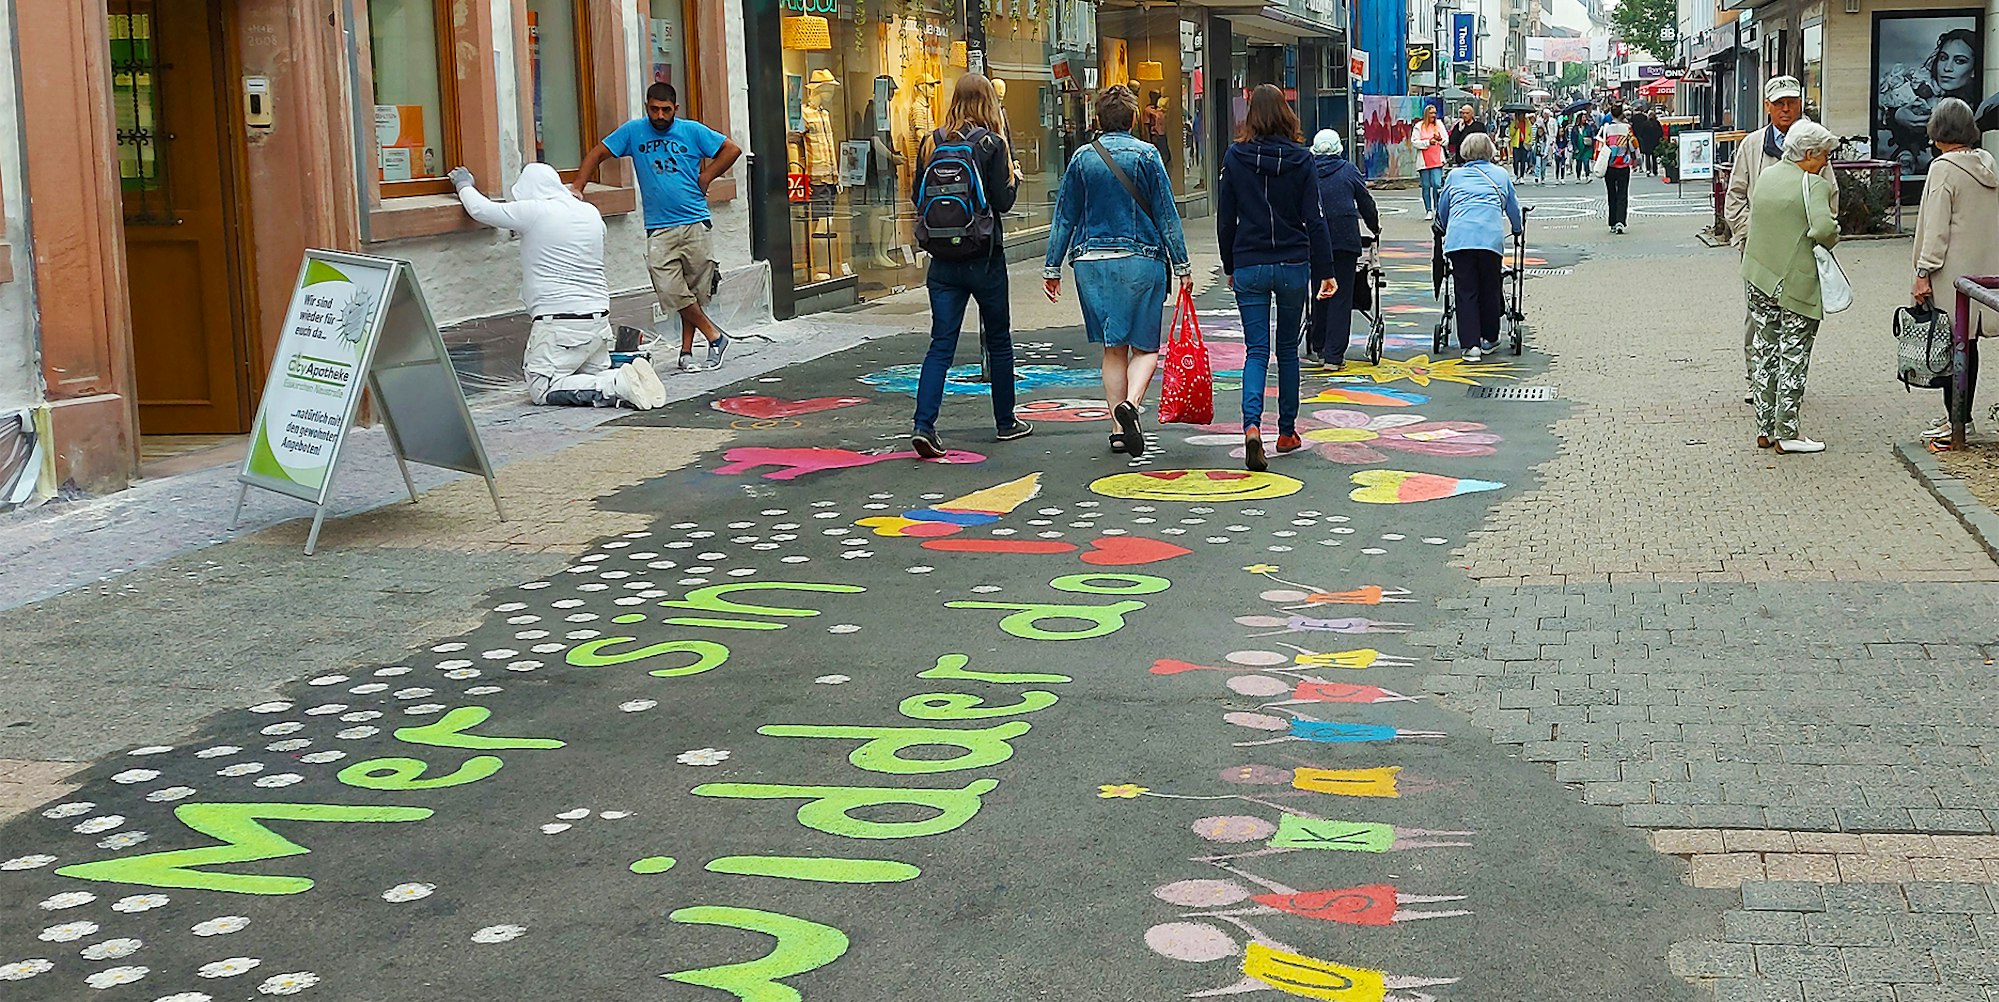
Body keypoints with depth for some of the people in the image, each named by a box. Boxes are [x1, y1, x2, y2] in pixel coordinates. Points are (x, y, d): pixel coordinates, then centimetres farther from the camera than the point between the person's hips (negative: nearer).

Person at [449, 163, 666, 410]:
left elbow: (480, 209, 5)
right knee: (593, 378, 18)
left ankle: (620, 385, -23)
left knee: (542, 390, -6)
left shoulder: (533, 212, -8)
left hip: (559, 323, -8)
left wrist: (464, 185, 26)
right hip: (599, 318, 8)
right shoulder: (591, 212, 12)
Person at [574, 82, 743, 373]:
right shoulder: (633, 131, 6)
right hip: (658, 228, 0)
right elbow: (597, 154, 9)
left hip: (695, 222, 0)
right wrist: (577, 187, -3)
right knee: (670, 291, -12)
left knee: (694, 291, 1)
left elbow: (732, 149, 8)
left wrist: (706, 177, 2)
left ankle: (686, 350, 14)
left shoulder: (692, 131, 3)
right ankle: (714, 336, 3)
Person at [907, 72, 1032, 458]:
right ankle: (1006, 422, 25)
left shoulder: (932, 143, 2)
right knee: (999, 341, 13)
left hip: (943, 258, 3)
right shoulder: (991, 144, -9)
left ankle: (923, 424, -13)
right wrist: (1015, 178, 8)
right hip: (984, 256, -3)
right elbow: (1003, 201, -10)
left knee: (941, 343, 2)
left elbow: (918, 198, 6)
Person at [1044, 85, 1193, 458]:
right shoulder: (1146, 155, -3)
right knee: (1145, 346, 4)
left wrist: (1052, 268, 12)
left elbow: (1064, 216, 6)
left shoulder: (1082, 158, 4)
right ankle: (1130, 403, -23)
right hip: (1140, 259, -3)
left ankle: (1119, 429, 9)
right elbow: (1166, 214, -3)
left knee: (1113, 347, 12)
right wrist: (1182, 265, 2)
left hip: (1091, 261, 3)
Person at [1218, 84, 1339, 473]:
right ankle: (1287, 432, 22)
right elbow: (1314, 219, -4)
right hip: (1293, 265, 1)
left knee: (1256, 350, 0)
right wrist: (1325, 271, 1)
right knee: (1287, 348, 15)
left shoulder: (1235, 157, -2)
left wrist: (1230, 266, 13)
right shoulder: (1301, 159, -3)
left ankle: (1252, 426, -22)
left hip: (1249, 266, 0)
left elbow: (1225, 219, 2)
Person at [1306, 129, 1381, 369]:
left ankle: (1318, 348, 22)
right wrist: (1375, 227, 26)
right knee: (1341, 297, 0)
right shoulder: (1348, 170, 4)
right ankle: (1333, 355, -4)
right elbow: (1365, 202, 11)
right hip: (1345, 238, -2)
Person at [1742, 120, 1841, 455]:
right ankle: (1786, 433, 4)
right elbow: (1823, 228, -24)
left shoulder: (1766, 177, 9)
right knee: (1793, 357, 1)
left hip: (1759, 278, 7)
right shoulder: (1813, 184, -13)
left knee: (1765, 352, 13)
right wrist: (1832, 238, -4)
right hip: (1796, 284, -6)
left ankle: (1764, 429, 16)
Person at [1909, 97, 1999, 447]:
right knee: (1967, 343, 14)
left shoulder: (1944, 168, -14)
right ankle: (1963, 416, 21)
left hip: (1953, 272, -8)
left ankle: (1956, 420, -2)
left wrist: (1924, 273, -13)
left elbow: (1936, 228, -16)